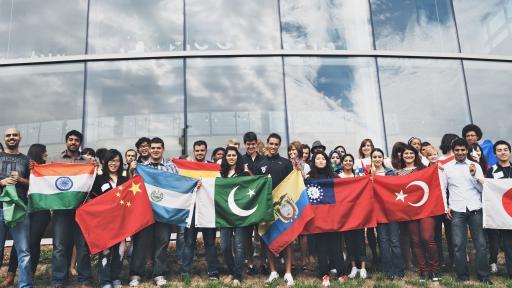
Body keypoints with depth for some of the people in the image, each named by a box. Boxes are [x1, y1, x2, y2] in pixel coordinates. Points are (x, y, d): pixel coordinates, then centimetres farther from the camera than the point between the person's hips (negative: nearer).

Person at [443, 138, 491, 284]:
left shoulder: (475, 166, 7)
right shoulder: (447, 167, 6)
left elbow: (482, 189, 3)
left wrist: (474, 175, -12)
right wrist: (446, 206, 3)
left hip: (475, 209, 1)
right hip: (457, 211, 0)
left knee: (481, 244, 3)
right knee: (458, 245, -1)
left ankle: (483, 275, 15)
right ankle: (462, 275, 12)